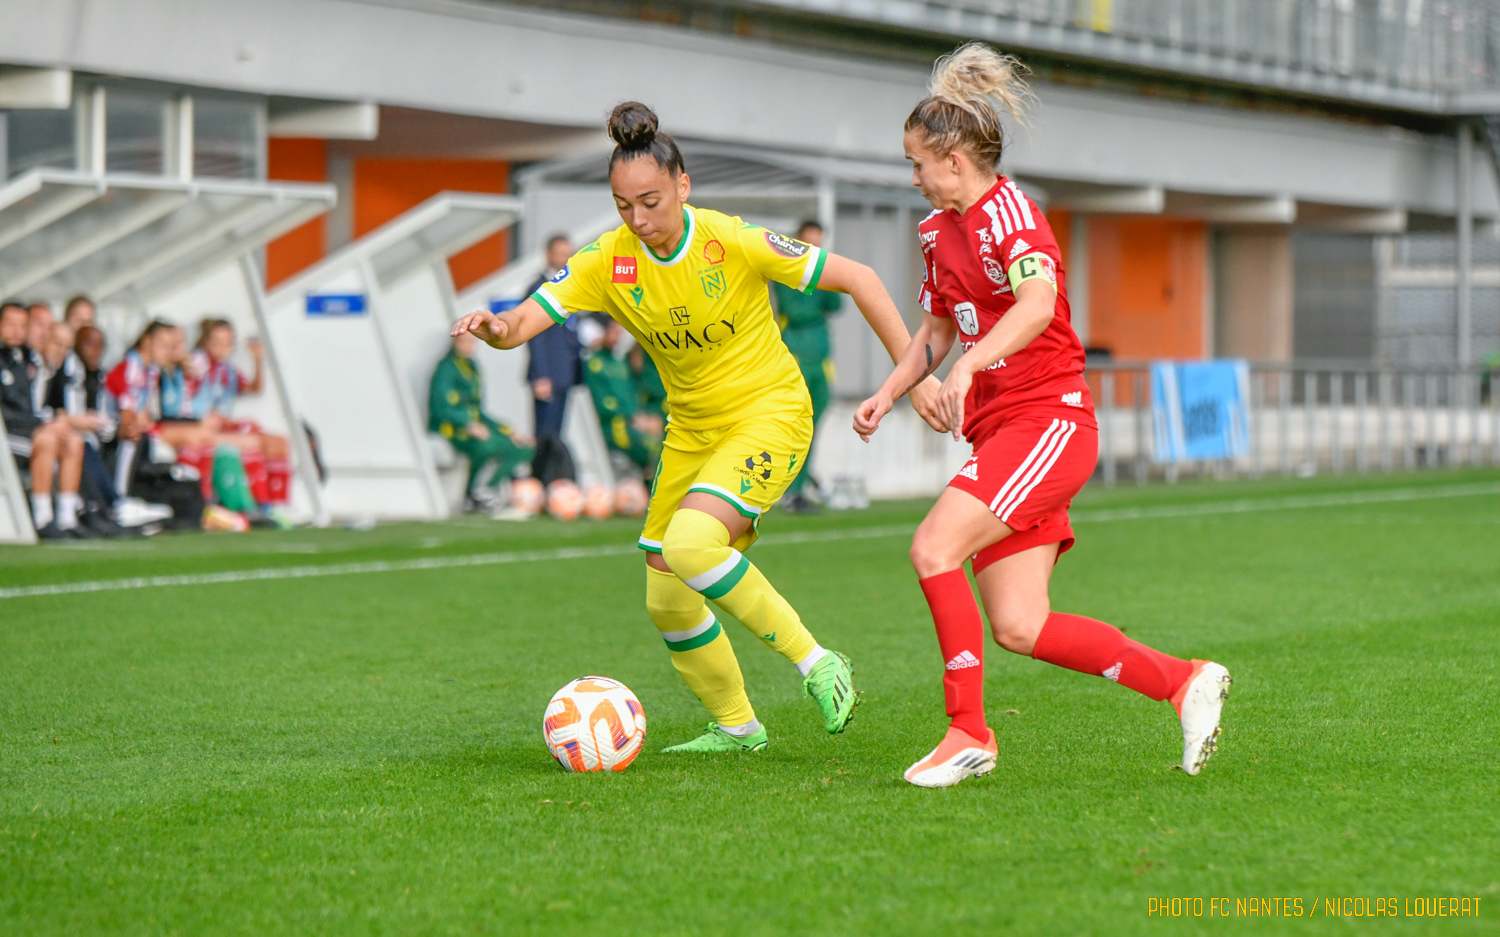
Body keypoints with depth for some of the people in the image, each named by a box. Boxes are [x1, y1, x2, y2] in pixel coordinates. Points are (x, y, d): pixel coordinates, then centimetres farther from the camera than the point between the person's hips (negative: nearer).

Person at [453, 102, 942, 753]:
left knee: (690, 545, -30)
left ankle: (816, 664, -15)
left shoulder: (733, 241, -21)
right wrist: (495, 328, -42)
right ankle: (735, 726, 29)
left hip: (770, 413, -6)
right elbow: (523, 321, -17)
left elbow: (857, 279, -14)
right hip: (691, 429, 6)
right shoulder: (608, 261, -10)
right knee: (667, 604, 5)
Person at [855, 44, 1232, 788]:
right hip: (998, 432, 9)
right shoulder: (938, 230, 15)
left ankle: (968, 732, -15)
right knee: (1019, 629, -2)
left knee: (933, 546, -23)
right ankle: (1184, 682, 11)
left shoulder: (1008, 212, -12)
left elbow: (1038, 303, -31)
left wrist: (967, 367, -43)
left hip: (1049, 420, -9)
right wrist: (888, 393, 16)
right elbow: (938, 327, 30)